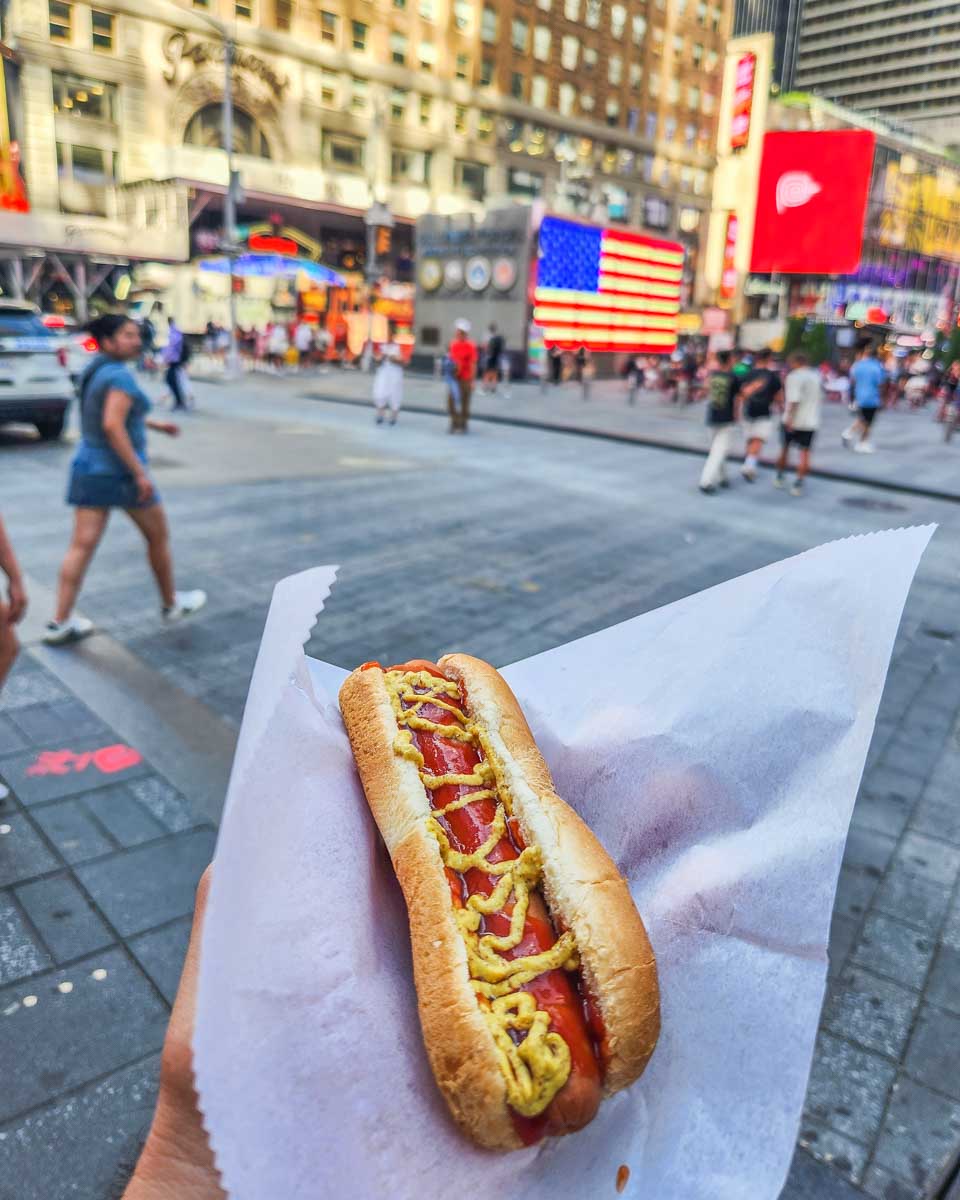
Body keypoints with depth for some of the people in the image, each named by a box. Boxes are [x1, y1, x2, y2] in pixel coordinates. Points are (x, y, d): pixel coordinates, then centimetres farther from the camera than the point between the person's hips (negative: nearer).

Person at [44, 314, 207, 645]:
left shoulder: (94, 371, 12)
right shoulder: (120, 375, -16)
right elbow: (112, 426, -27)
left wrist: (156, 425, 34)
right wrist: (140, 472, -25)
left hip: (88, 466, 8)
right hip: (120, 470, -8)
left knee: (81, 545, 4)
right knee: (158, 536, 12)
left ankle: (60, 623, 3)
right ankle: (171, 604, 27)